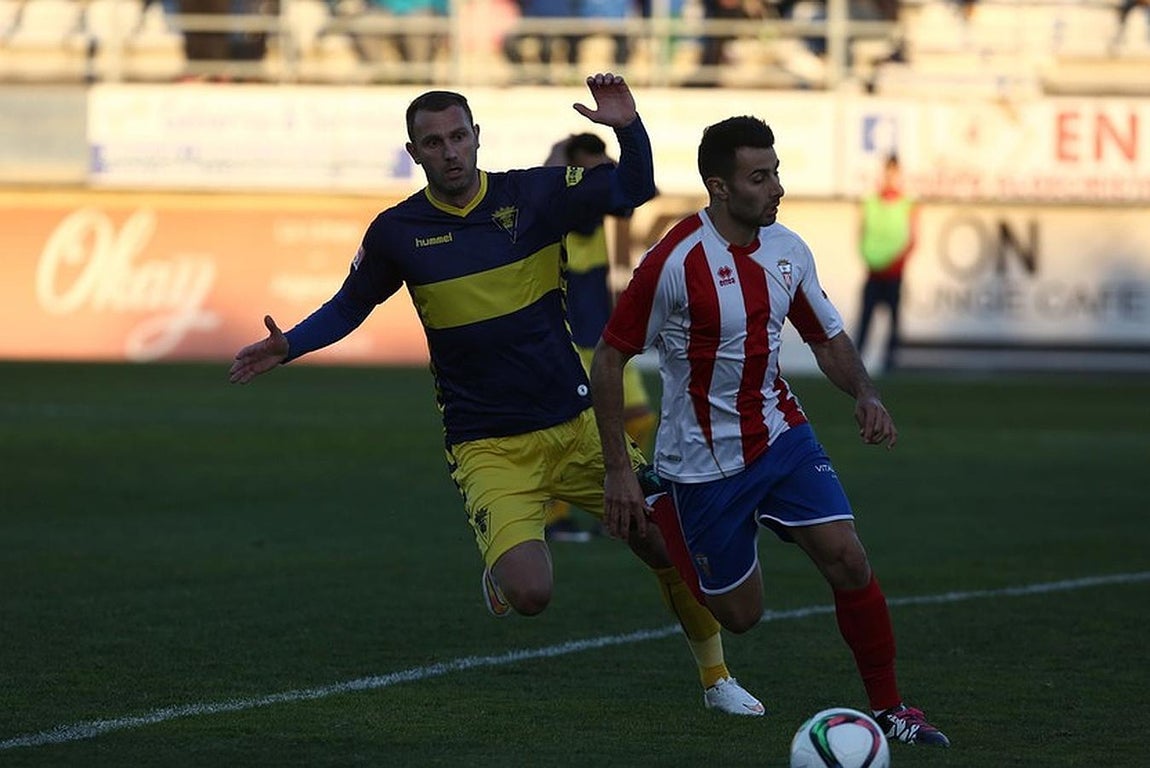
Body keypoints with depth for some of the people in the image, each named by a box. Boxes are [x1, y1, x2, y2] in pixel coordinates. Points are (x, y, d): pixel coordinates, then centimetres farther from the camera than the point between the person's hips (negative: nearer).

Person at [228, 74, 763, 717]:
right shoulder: (398, 231, -2)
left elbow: (634, 189, -3)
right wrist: (288, 347, -1)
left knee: (674, 549, -1)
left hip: (576, 424, 2)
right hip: (487, 447, -2)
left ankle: (716, 678, 23)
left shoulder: (534, 194, -3)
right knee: (530, 596, -22)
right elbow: (349, 308, 14)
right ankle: (502, 570, 17)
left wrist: (629, 129, -22)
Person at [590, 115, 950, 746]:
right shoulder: (674, 262, -21)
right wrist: (617, 472, -14)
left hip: (780, 432, 4)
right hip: (703, 458, -4)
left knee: (847, 559, -13)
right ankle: (663, 515, 35)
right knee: (738, 614, 6)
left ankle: (887, 707, 0)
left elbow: (827, 338, 11)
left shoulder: (788, 250, -2)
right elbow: (609, 357, -13)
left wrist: (865, 394, -10)